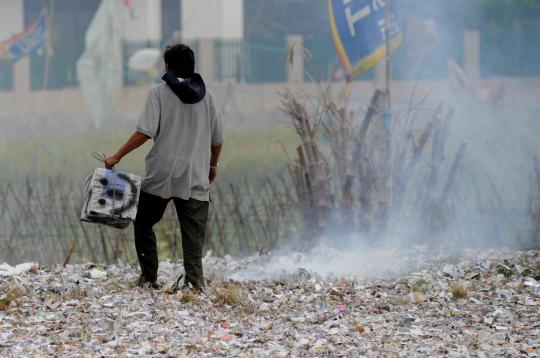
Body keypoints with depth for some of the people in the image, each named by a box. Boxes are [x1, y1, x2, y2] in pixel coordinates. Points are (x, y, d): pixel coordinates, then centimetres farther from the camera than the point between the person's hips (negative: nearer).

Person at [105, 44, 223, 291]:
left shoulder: (159, 92, -2)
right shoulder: (205, 95, 9)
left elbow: (145, 132, -12)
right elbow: (217, 138, 13)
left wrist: (117, 156, -7)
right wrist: (212, 165, 30)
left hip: (160, 176, -2)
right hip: (195, 178, 2)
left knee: (144, 223, 14)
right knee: (193, 232, -1)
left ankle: (149, 277, 10)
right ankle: (194, 280, -17)